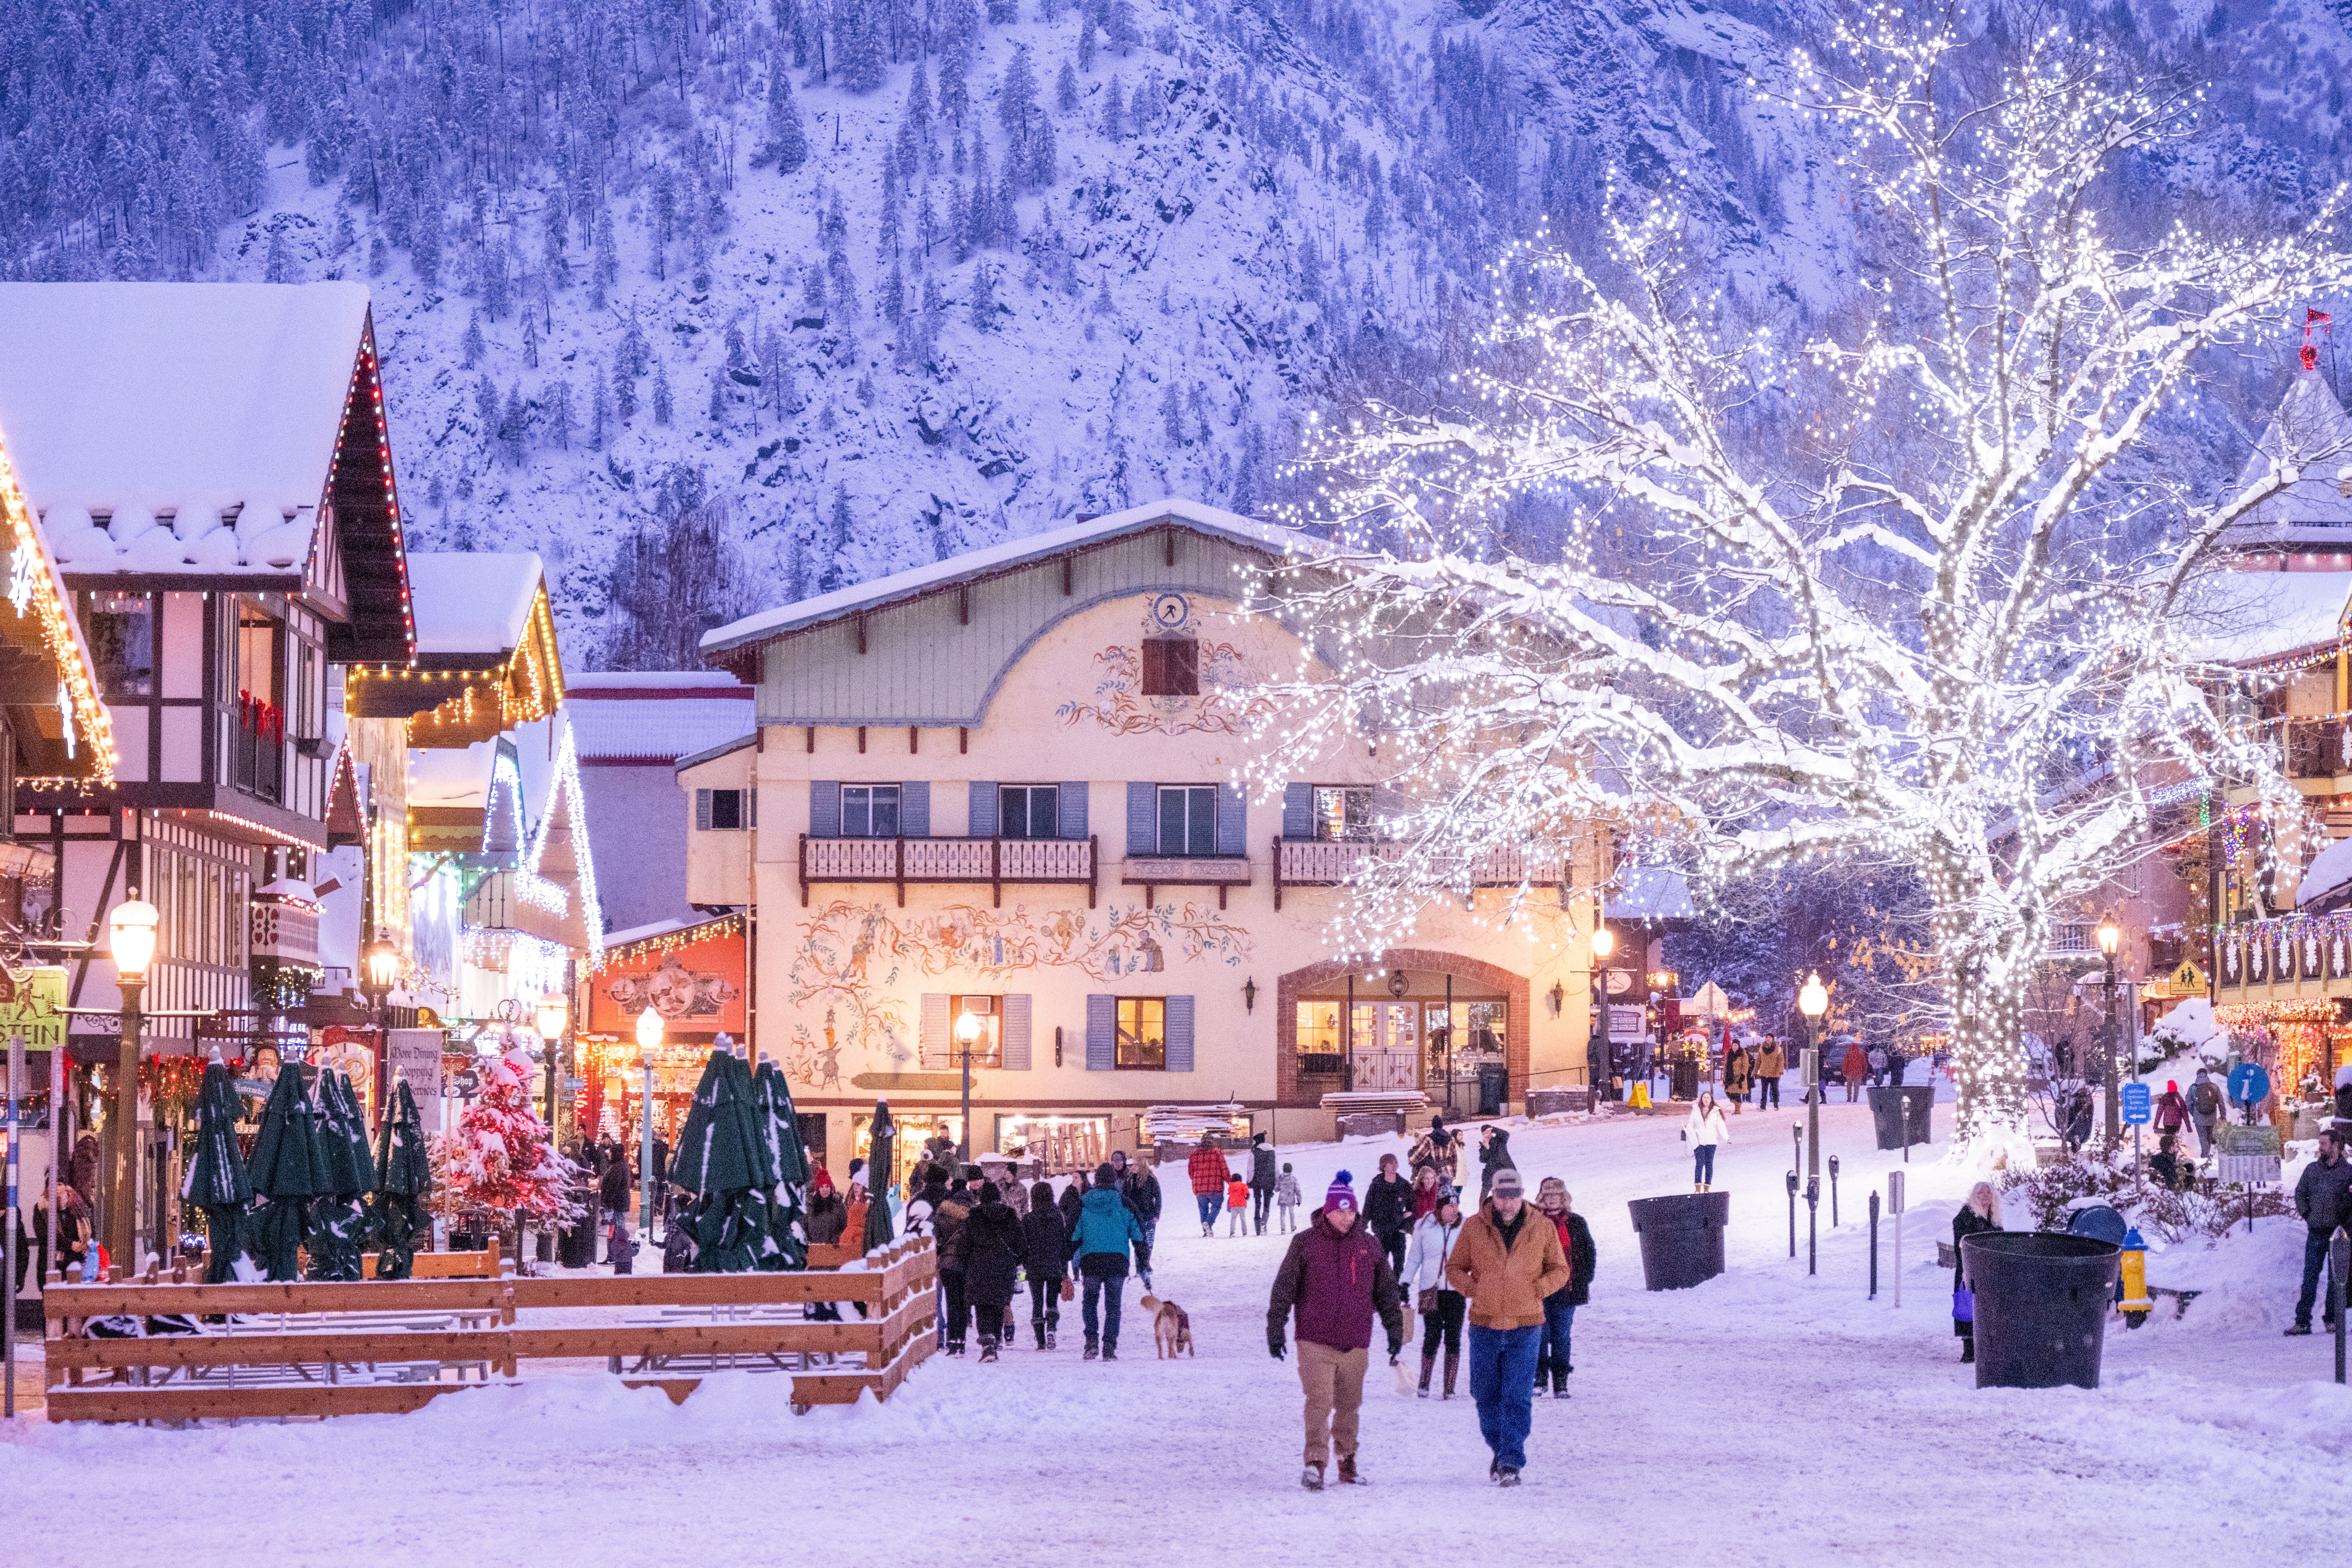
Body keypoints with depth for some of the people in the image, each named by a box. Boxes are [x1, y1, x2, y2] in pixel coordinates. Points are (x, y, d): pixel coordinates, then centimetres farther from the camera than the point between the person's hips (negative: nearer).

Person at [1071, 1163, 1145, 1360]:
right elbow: (1139, 1238, 5)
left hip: (1091, 1260, 0)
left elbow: (1074, 1237, 3)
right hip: (1118, 1261, 0)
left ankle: (1092, 1341, -2)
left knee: (1090, 1302, 14)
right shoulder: (1125, 1205, 5)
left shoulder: (1083, 1204, 4)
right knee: (1113, 1305, 7)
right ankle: (1109, 1348, 1)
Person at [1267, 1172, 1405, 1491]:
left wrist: (1395, 1329, 15)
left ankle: (1347, 1463, 21)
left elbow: (1386, 1291, 17)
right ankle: (1315, 1464, -18)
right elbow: (1284, 1288, 2)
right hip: (1315, 1341, -3)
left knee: (1349, 1405, 10)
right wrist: (1275, 1328, -2)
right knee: (1320, 1401, -14)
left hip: (1356, 1343, 3)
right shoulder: (1305, 1243, 0)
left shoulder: (1369, 1246, 10)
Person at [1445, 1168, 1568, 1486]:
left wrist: (1536, 1290, -7)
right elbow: (1454, 1267, 11)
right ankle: (1500, 1449, 29)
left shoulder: (1542, 1228, 1)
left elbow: (1560, 1270, 10)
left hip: (1526, 1326, -2)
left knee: (1518, 1399, -8)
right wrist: (1472, 1289, -6)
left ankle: (1511, 1461, -6)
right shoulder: (1474, 1227, 2)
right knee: (1486, 1396, 9)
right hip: (1485, 1325, 2)